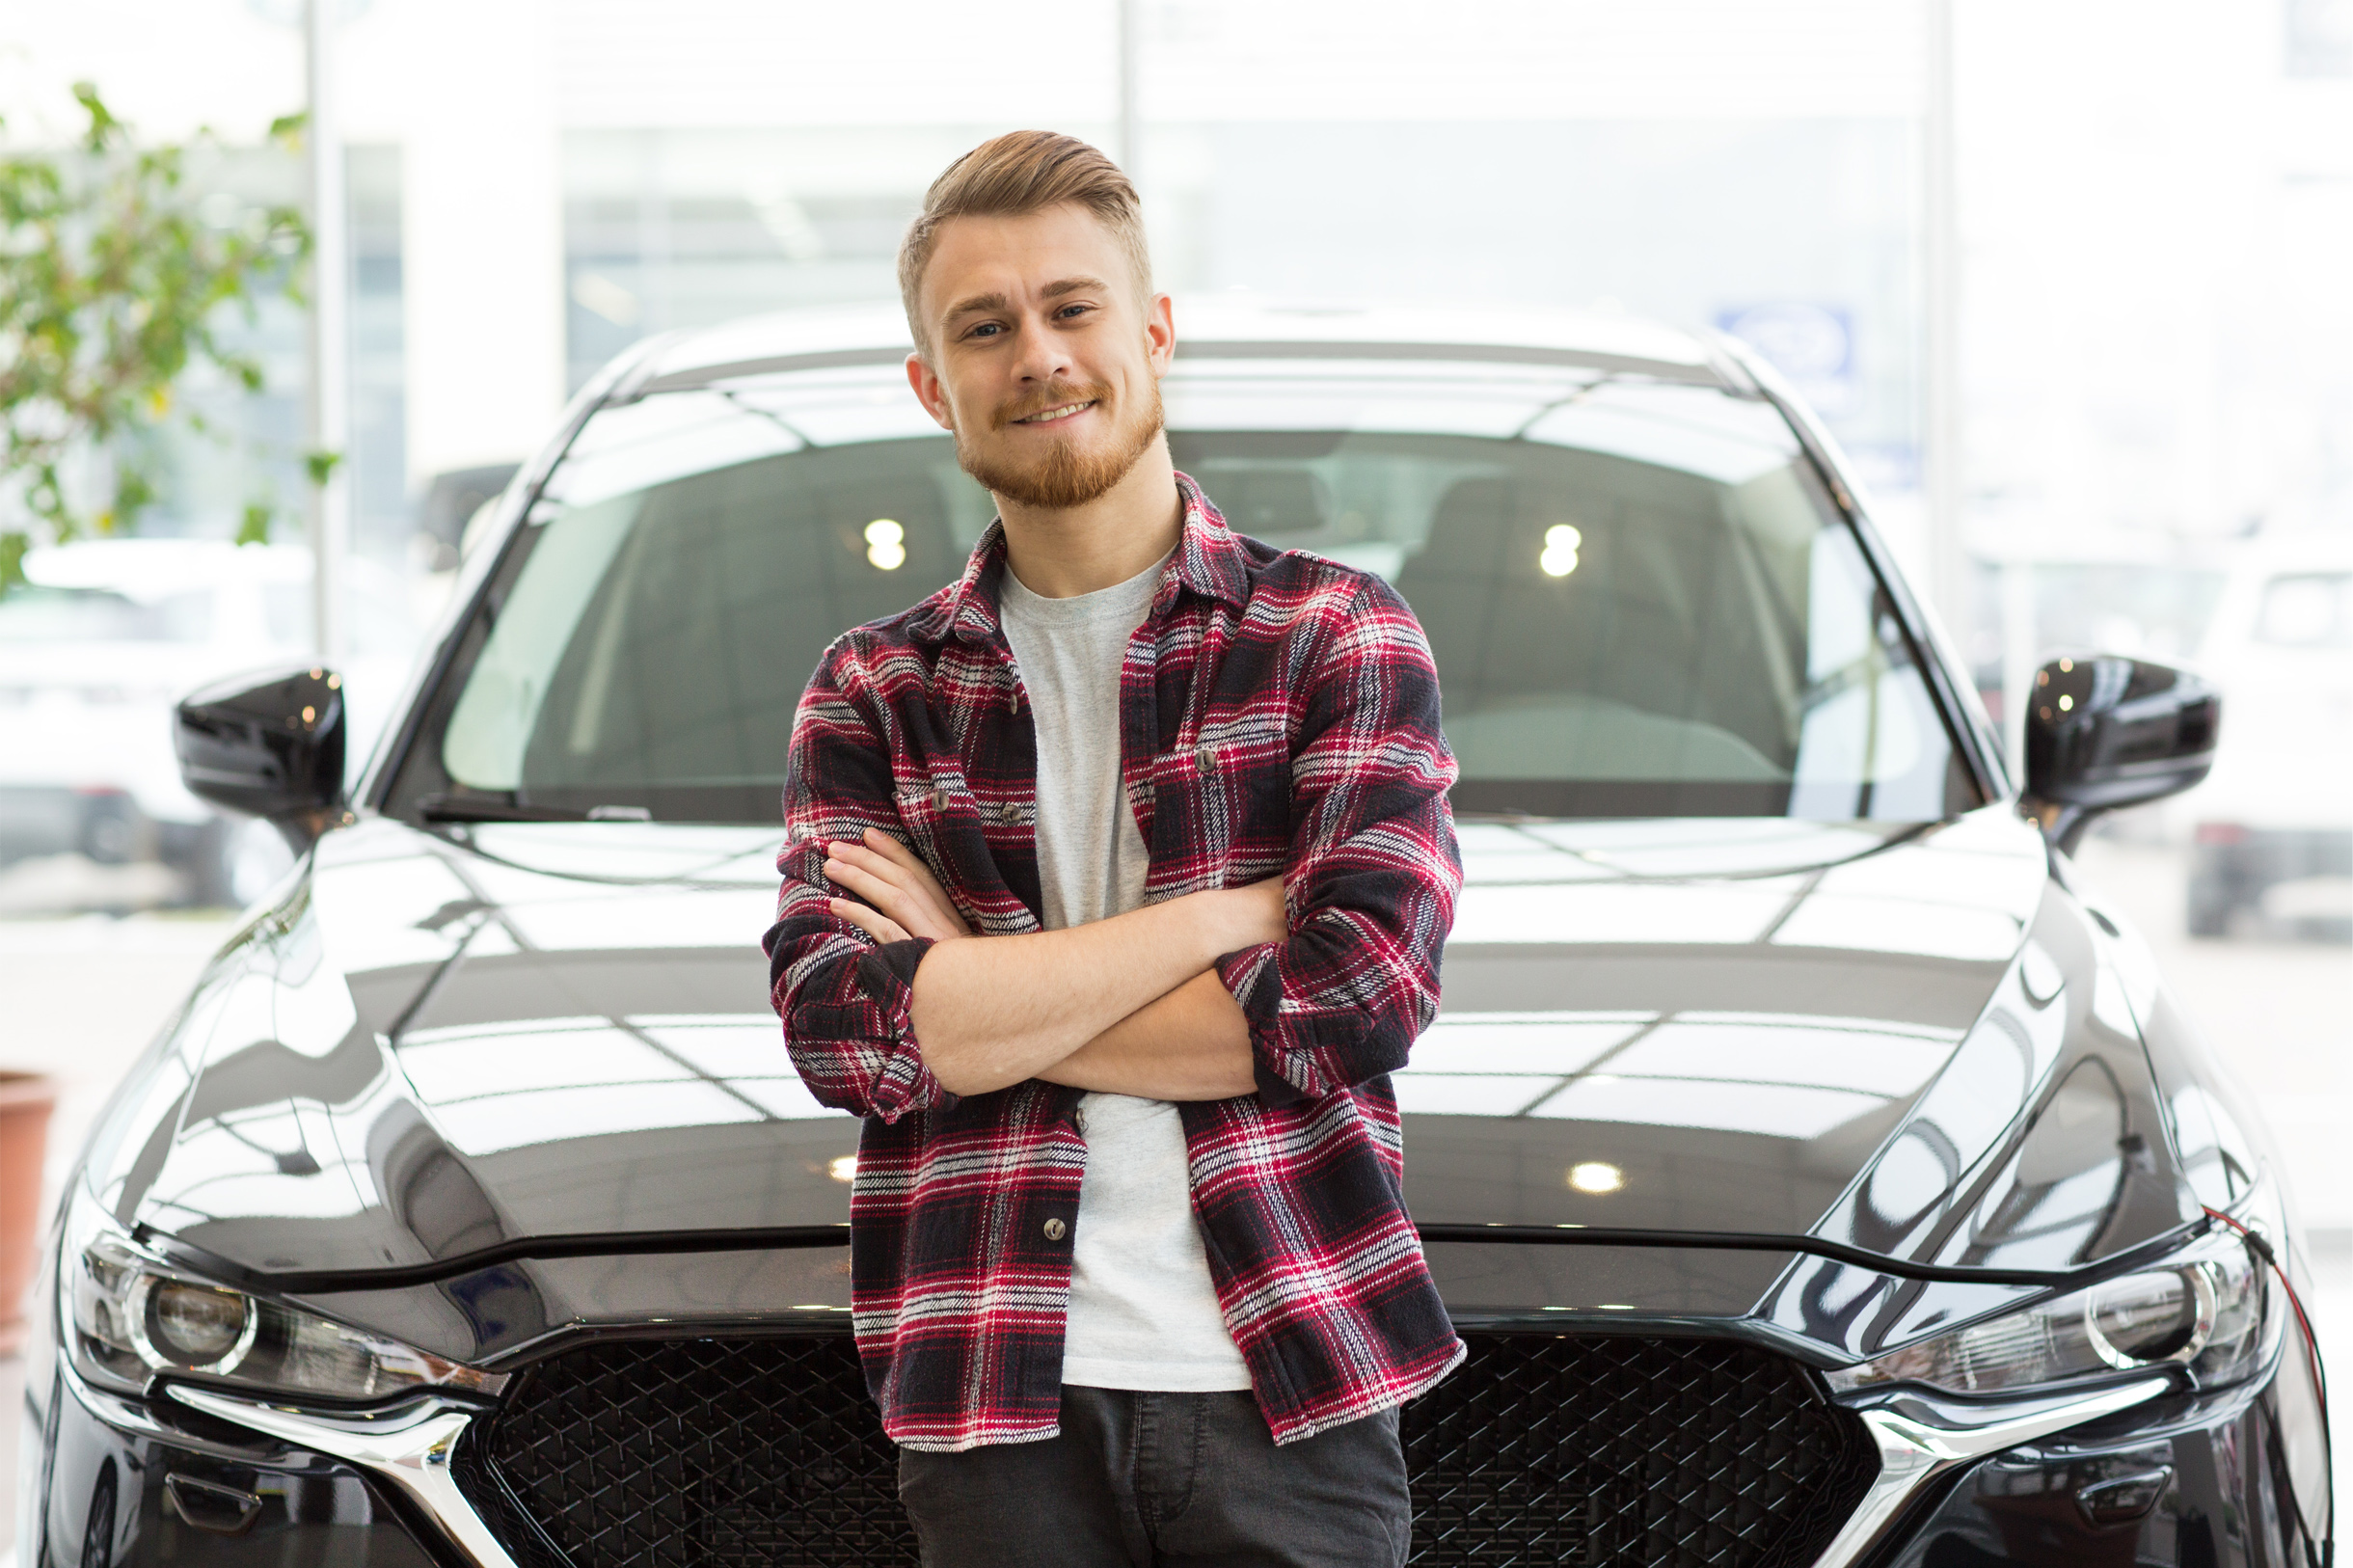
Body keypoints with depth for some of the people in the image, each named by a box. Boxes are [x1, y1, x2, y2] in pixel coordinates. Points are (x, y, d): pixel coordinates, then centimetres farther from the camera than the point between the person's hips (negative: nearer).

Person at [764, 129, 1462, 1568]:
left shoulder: (1340, 637, 4)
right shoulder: (874, 695, 10)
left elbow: (1359, 994, -10)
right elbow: (844, 1032, -7)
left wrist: (973, 990, -8)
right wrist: (1227, 913, -10)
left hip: (1293, 1396, -1)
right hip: (1002, 1411, 1)